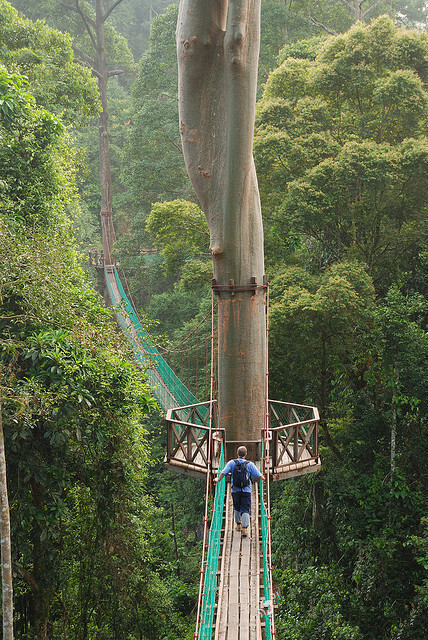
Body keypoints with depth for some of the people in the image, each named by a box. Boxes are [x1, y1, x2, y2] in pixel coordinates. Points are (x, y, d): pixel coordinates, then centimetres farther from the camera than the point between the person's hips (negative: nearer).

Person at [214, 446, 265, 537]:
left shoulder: (231, 463, -1)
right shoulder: (249, 464, -2)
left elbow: (223, 472, -7)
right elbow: (258, 475, 1)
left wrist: (218, 479, 12)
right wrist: (263, 477, 23)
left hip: (235, 490, 2)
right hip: (246, 490, -2)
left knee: (236, 508, 21)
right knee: (245, 510, -3)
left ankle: (238, 524, 33)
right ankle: (244, 529, -15)